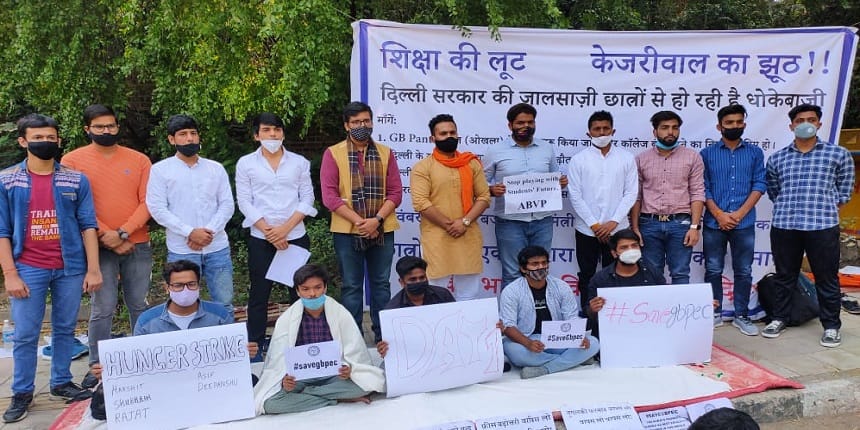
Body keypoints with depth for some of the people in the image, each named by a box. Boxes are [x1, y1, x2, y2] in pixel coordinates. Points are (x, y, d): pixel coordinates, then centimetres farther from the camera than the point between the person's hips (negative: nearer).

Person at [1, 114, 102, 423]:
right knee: (25, 334, 4)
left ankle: (61, 382, 25)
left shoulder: (76, 180, 2)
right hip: (29, 269, -1)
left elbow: (88, 225, 1)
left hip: (70, 267, 1)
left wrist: (93, 269, -4)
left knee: (65, 329, 11)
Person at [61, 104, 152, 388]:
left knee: (139, 306, 9)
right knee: (103, 309, -3)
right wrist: (107, 236, -11)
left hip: (138, 245, 2)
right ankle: (98, 367, 10)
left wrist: (122, 233, -11)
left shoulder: (139, 160, 6)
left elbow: (147, 202, 0)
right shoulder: (73, 160, 2)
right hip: (100, 246, -2)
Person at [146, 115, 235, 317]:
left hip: (218, 249, 2)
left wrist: (210, 231, -11)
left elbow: (227, 205, 6)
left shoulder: (216, 168, 10)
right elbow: (157, 209, -6)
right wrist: (190, 232, -15)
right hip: (181, 251, -2)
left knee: (224, 304, 8)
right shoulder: (160, 170, 2)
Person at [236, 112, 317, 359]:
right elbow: (244, 202, -2)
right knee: (259, 295, 4)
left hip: (296, 237, 1)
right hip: (261, 239, -1)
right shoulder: (246, 164, 4)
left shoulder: (299, 162, 7)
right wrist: (268, 230, -12)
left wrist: (286, 228, -11)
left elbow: (307, 198, 2)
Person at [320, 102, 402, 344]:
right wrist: (359, 221, -15)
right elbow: (329, 195, -7)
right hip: (347, 231, -2)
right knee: (351, 286, 6)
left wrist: (377, 220, -13)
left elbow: (395, 192, 2)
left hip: (382, 230, 2)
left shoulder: (385, 153, 7)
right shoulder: (333, 154, 0)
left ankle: (383, 336, 21)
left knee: (381, 284, 10)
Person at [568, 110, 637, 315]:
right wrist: (594, 225, -8)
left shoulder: (626, 158, 4)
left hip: (616, 229, 0)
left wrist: (613, 222, -9)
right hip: (586, 229, 0)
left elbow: (631, 193, 1)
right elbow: (575, 195, -3)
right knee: (587, 276, 7)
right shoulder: (579, 159, 1)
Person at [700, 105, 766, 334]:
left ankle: (741, 316, 17)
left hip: (744, 223, 1)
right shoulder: (707, 154, 4)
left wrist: (740, 213, -9)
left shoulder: (755, 153, 7)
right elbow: (703, 188, -1)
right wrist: (719, 215, -11)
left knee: (744, 271, 6)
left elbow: (760, 185, 1)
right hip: (714, 223, 0)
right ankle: (715, 313, 17)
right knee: (713, 270, 6)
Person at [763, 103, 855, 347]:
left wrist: (826, 209, 6)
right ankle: (779, 319, 25)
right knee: (784, 276, 12)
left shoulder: (838, 154, 5)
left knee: (826, 278, 5)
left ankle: (831, 326, 17)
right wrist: (788, 207, 10)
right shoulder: (777, 158, 9)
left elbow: (844, 191, 11)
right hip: (783, 225, 2)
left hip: (823, 226, -2)